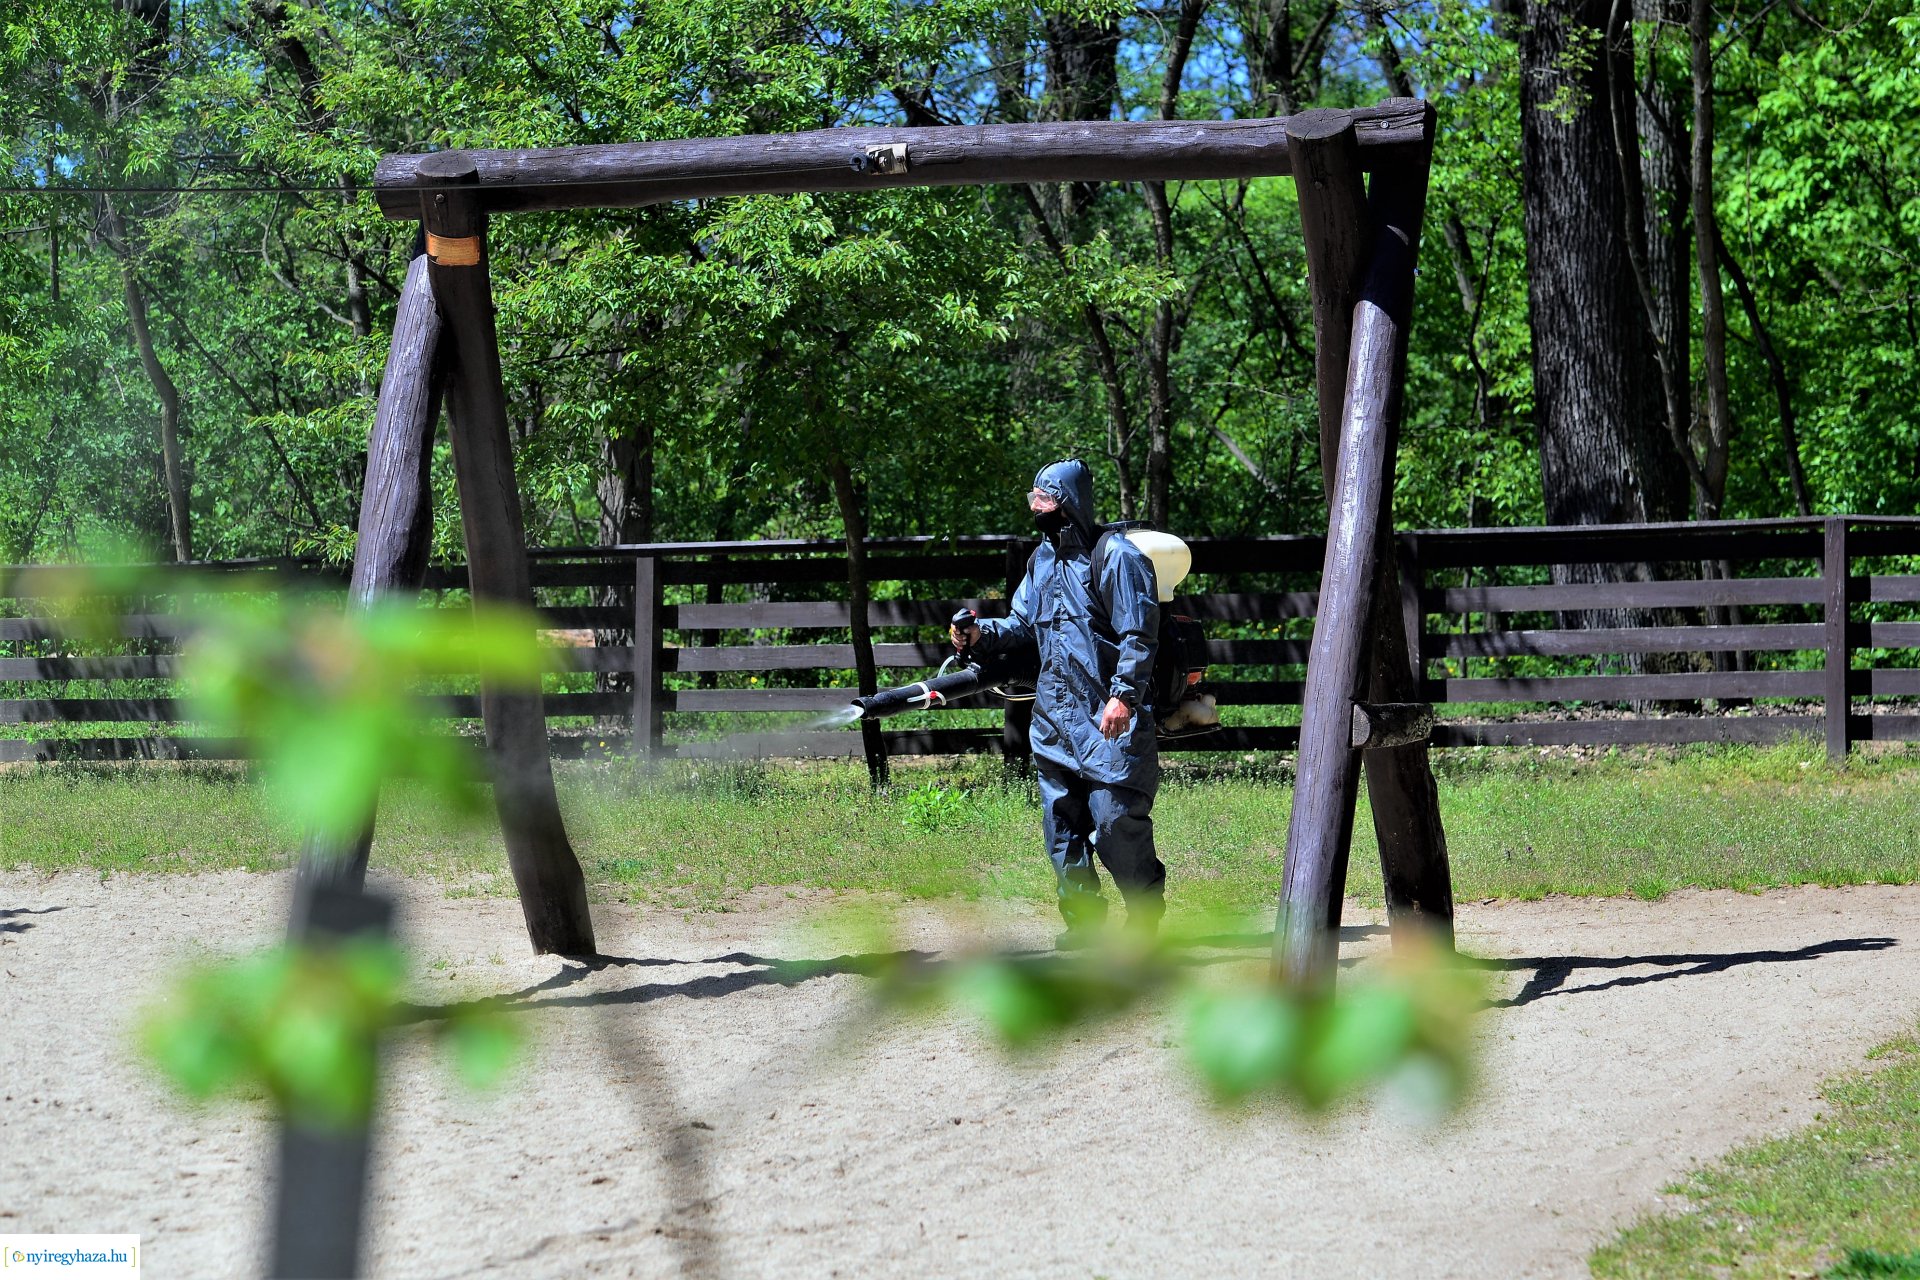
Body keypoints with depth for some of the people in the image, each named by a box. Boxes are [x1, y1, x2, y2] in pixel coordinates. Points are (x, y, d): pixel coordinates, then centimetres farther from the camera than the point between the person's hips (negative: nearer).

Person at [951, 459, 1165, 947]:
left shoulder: (1116, 557, -8)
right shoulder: (1043, 559, 15)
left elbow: (1138, 636, -11)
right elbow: (1021, 624, 18)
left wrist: (1123, 696, -20)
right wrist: (980, 633, -1)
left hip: (1107, 719, -8)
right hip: (1055, 716, 8)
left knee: (1115, 819, -9)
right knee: (1062, 822, 8)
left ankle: (1145, 912, 6)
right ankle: (1083, 920, 16)